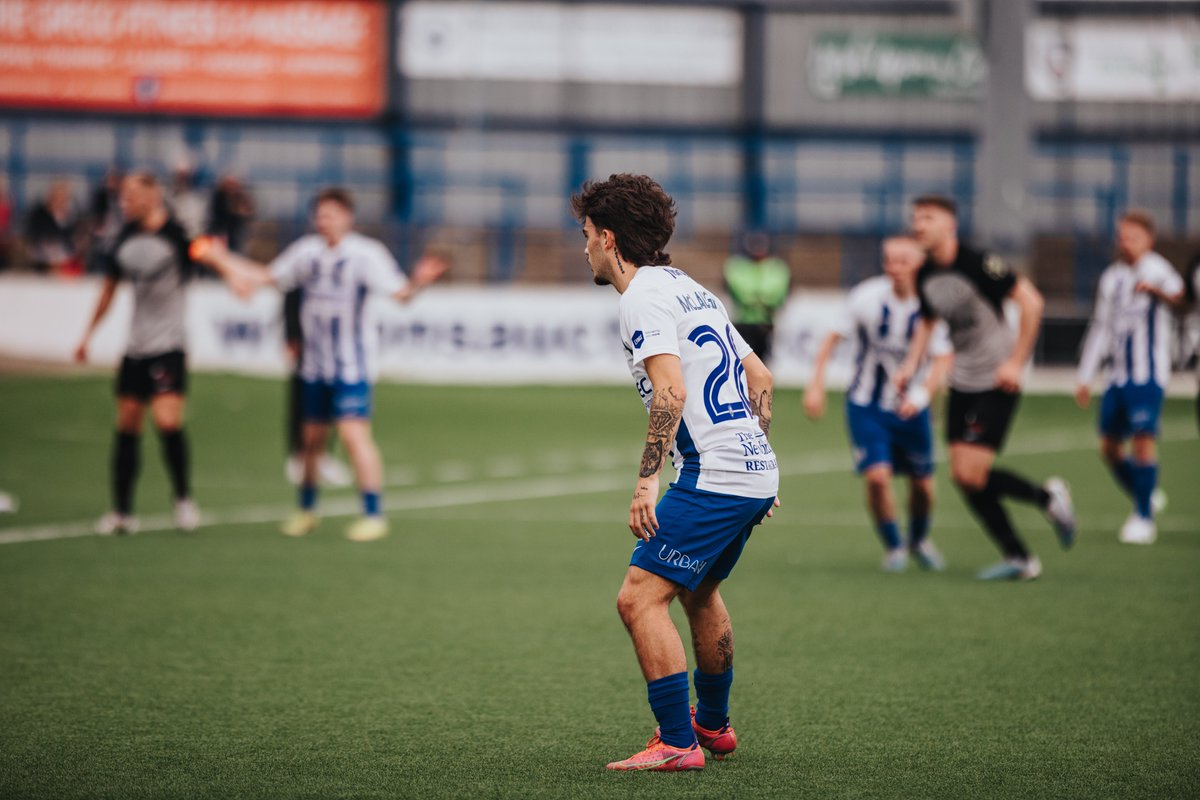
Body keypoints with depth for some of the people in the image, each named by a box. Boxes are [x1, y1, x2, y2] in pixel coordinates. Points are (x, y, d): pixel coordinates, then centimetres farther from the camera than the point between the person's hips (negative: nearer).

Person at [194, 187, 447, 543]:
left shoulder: (366, 253, -9)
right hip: (315, 363, 6)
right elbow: (269, 277, 24)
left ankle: (374, 514, -9)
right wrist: (223, 259, 24)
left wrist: (418, 280, -37)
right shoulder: (306, 250, 9)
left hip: (352, 364, -6)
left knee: (353, 432, -15)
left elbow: (399, 292, -16)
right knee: (312, 436, 12)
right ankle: (306, 510, 30)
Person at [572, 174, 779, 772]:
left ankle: (677, 744, -12)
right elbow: (760, 376, 22)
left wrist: (647, 479, -26)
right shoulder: (690, 289, 19)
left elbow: (672, 391, -23)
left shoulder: (641, 297, -10)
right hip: (756, 472, 10)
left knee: (640, 597, -11)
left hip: (712, 477, -10)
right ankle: (713, 725, 40)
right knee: (699, 589, 28)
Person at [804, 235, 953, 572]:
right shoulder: (868, 297, -17)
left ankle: (919, 540, 40)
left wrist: (921, 395, -35)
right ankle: (893, 547, 7)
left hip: (910, 407, 2)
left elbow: (943, 359, -18)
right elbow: (833, 337, -6)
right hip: (866, 405, -2)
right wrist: (816, 384, -10)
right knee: (877, 476, -17)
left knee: (923, 484, 8)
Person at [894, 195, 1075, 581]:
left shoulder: (978, 263, -17)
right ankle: (1019, 558, 13)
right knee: (962, 475, 2)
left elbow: (1031, 302, -17)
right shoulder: (925, 276, 5)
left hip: (997, 382, -8)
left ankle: (1047, 496, 11)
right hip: (962, 382, 8)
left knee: (971, 473, -15)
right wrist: (911, 364, 7)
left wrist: (1016, 361, -19)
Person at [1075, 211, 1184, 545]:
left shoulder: (1154, 269, -5)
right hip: (1118, 375, 7)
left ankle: (1144, 518, -5)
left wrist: (1156, 290, -46)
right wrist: (1085, 376, 21)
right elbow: (1100, 328, 22)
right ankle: (1145, 498, 31)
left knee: (1143, 439, -15)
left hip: (1148, 374, -7)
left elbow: (1178, 295, -25)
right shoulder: (1112, 277, 15)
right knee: (1109, 447, 8)